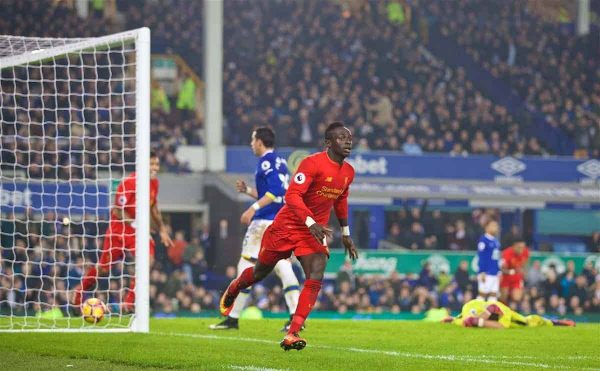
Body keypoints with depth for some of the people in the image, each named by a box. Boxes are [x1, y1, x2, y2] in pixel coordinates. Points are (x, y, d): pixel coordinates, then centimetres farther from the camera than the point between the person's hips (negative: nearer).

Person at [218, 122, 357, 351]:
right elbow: (292, 195, -28)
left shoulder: (348, 172, 3)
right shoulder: (313, 163, -21)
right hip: (287, 226, -5)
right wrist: (311, 222, -38)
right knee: (260, 272, 14)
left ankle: (292, 334, -18)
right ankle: (233, 290, 49)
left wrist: (345, 233, 24)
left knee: (315, 279, -18)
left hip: (315, 232, 5)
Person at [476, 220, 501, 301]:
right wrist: (482, 273, -18)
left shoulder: (496, 241, 14)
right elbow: (481, 258, -13)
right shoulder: (483, 240, -10)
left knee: (494, 295, 7)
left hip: (495, 273, 8)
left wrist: (499, 272, 19)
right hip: (486, 273, -8)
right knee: (483, 294, -4)